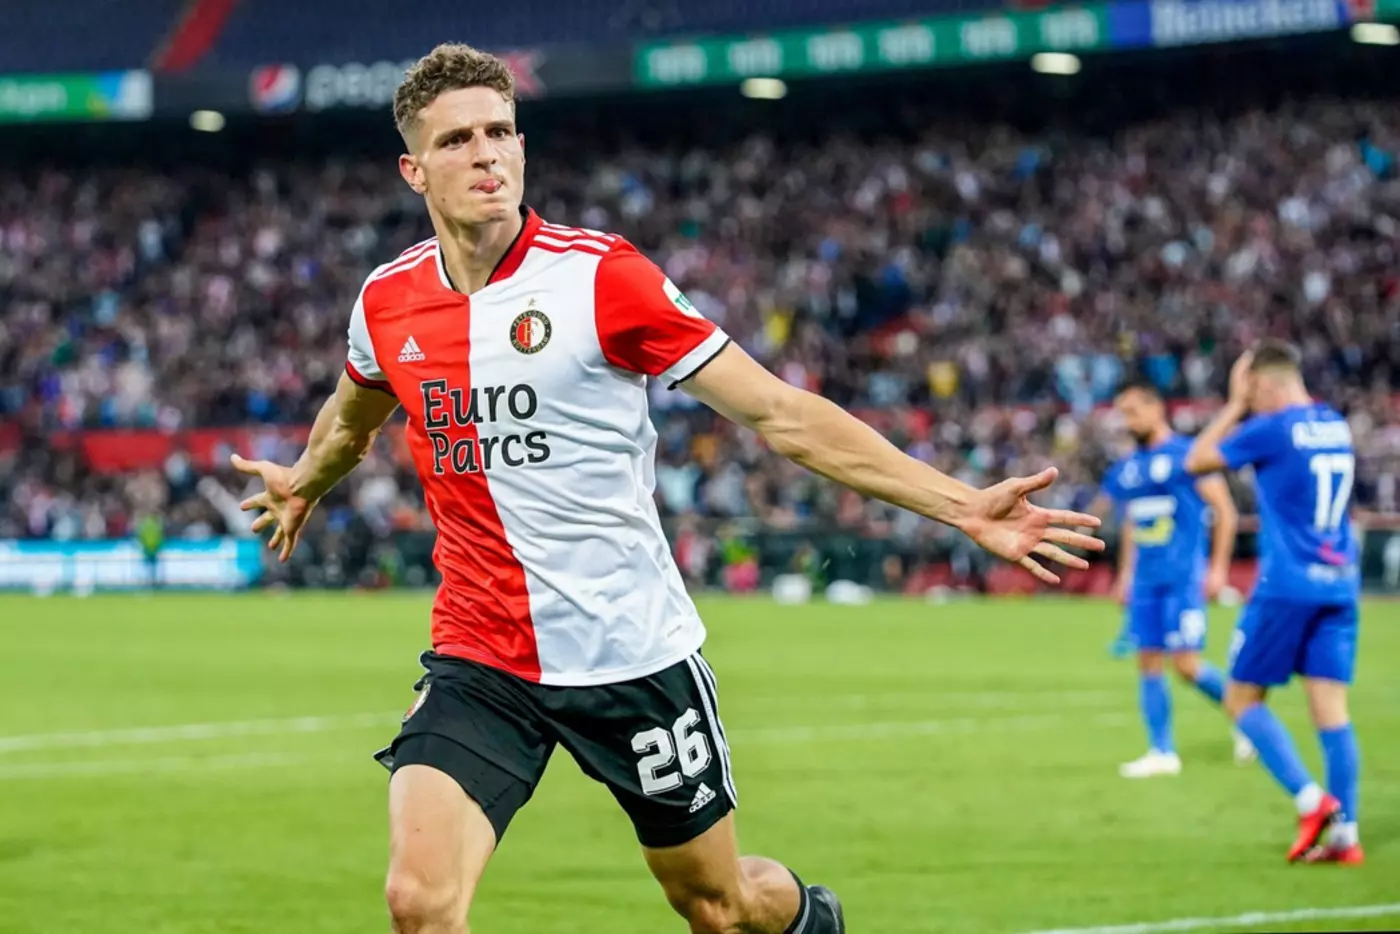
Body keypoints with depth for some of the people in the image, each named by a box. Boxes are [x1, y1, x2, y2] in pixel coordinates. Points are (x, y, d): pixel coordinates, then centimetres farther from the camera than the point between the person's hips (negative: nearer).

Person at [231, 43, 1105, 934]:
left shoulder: (600, 274, -12)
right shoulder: (387, 303, 0)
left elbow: (782, 413, -10)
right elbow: (352, 419, 26)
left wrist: (962, 505, -16)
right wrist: (303, 484, 47)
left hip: (633, 652, -2)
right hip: (478, 657, 2)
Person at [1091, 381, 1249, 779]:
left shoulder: (1188, 455, -8)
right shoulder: (1127, 469, 13)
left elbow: (1226, 513, -8)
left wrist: (1218, 567, -11)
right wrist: (1126, 573, 21)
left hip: (1184, 577, -7)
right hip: (1146, 581, 7)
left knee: (1186, 663, -11)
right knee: (1148, 663, 3)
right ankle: (1162, 752, 8)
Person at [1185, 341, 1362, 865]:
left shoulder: (1272, 429, -10)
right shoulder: (1336, 426, 11)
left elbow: (1197, 462, 2)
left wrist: (1236, 405, 8)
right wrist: (1246, 409, 23)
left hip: (1287, 586, -6)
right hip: (1339, 586, 6)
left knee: (1242, 699, 5)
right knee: (1331, 709, 4)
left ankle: (1312, 801, -9)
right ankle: (1344, 834, -3)